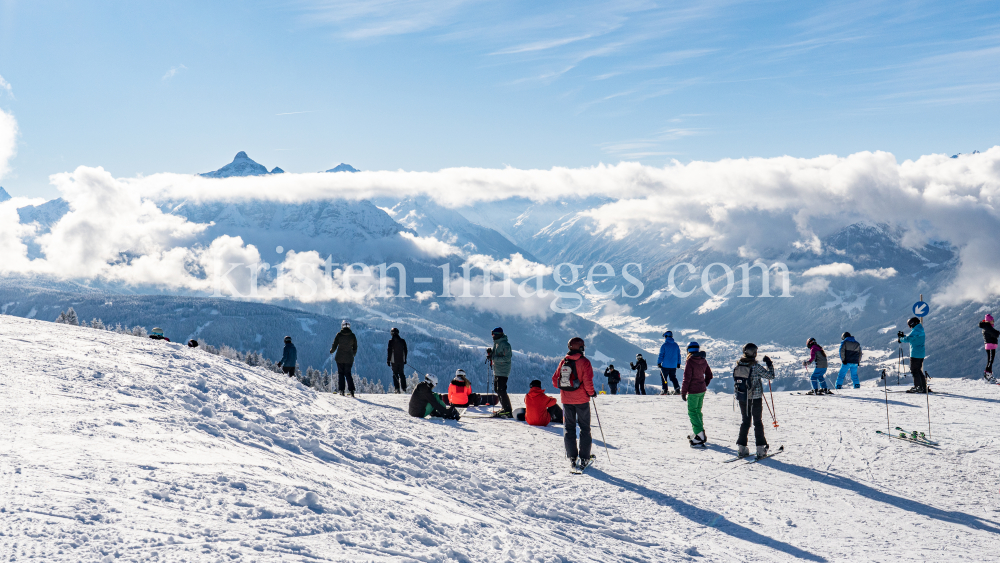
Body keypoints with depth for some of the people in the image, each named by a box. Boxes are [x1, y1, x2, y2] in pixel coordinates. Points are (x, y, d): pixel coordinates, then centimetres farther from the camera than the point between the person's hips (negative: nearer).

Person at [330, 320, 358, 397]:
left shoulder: (339, 335, -8)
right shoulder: (352, 336, -2)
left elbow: (334, 346, -6)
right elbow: (355, 348, 6)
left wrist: (331, 351, 16)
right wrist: (353, 354, 26)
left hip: (340, 357, -2)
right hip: (349, 358, 2)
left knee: (340, 373, 10)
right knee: (348, 373, 10)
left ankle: (341, 390, 4)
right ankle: (351, 390, -3)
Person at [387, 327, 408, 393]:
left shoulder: (391, 341, -9)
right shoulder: (402, 341, 5)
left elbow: (389, 351, -9)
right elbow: (405, 351, 11)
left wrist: (388, 360, -3)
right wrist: (405, 359, 20)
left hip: (394, 360, -4)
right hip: (401, 360, 4)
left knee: (395, 374, 2)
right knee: (401, 373, 11)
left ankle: (397, 388, -5)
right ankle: (404, 388, 7)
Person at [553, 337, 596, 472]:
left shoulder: (563, 362, 2)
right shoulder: (584, 362, -11)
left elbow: (555, 379, 5)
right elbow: (587, 381, -17)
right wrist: (591, 393, -1)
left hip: (566, 400, 3)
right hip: (581, 399, -3)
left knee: (569, 428, 9)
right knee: (584, 428, 7)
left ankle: (572, 458, 5)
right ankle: (584, 458, 5)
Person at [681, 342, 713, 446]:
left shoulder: (690, 362, -17)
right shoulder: (703, 361, 4)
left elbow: (687, 379, -17)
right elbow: (709, 375, 12)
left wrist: (683, 392, -9)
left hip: (693, 391, -7)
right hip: (702, 390, 7)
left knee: (692, 412, -3)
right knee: (698, 411, 18)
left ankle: (700, 435, -12)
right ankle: (699, 433, 25)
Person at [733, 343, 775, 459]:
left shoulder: (738, 366, -2)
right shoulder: (755, 367, -17)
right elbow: (770, 375, -11)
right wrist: (769, 364, 3)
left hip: (742, 398, 4)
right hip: (755, 398, -4)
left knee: (745, 421, 15)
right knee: (758, 422, 6)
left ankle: (742, 448, 12)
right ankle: (760, 449, 5)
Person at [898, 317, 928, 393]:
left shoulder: (915, 331, -15)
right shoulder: (921, 330, 16)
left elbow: (907, 339, -19)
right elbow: (912, 338, 25)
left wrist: (900, 340, -1)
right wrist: (903, 335, 17)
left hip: (915, 354, -9)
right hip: (921, 354, 10)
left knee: (914, 370, -4)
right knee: (918, 370, 16)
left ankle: (918, 387, -5)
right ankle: (924, 387, 16)